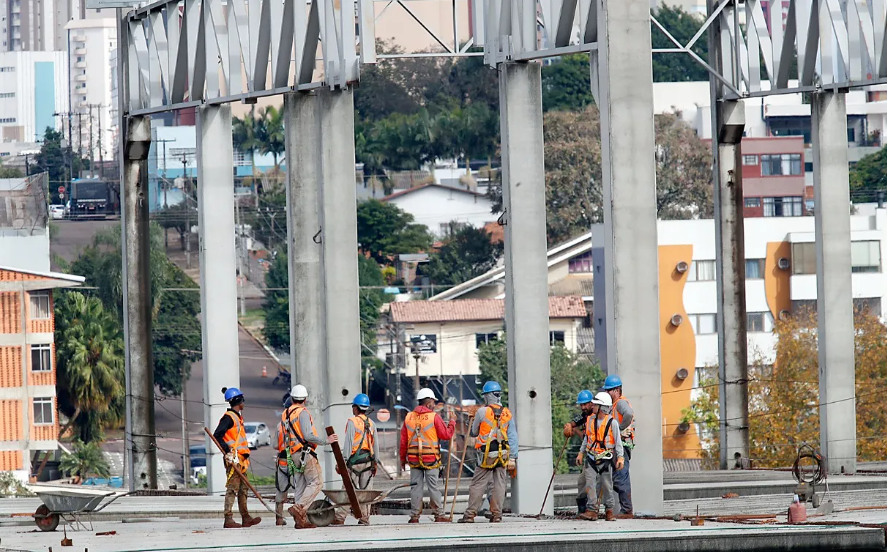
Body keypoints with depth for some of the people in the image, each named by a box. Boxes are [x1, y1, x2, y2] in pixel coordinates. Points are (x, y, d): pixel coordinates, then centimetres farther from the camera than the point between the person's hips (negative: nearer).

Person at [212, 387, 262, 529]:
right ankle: (228, 519, -14)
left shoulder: (237, 417, 19)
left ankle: (246, 518, 19)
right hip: (233, 459, -10)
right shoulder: (229, 417, -11)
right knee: (232, 488, -12)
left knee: (243, 489, 14)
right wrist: (227, 451, -23)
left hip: (240, 459, 10)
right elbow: (217, 436, -19)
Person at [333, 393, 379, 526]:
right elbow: (375, 445, 15)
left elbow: (348, 443, -11)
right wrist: (375, 463, 20)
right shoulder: (371, 423, 13)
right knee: (365, 490, 8)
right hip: (368, 460, 6)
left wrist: (344, 461, -11)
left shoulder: (352, 422, -7)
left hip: (355, 460, -6)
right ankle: (364, 518, 6)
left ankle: (340, 517, -10)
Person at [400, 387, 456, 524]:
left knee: (415, 487, 6)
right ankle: (439, 515, 5)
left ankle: (414, 516, 5)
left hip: (414, 459, 4)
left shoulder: (409, 418, 6)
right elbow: (446, 435, -5)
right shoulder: (434, 417, -7)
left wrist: (403, 458, 17)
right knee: (434, 487, 1)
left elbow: (403, 441, 9)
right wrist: (452, 424, 14)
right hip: (431, 459, -4)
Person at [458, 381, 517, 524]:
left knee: (478, 484, 1)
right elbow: (513, 437, 3)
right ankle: (497, 514, 6)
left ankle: (470, 514, 0)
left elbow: (473, 433, 6)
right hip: (503, 453, 4)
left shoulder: (482, 412, -7)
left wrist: (471, 432, 31)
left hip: (487, 454, -3)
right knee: (499, 484, 7)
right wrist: (512, 458, 6)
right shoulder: (507, 413, 4)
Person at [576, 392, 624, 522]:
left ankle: (610, 511, 14)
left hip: (605, 458, -4)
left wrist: (620, 457, -14)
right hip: (591, 457, 4)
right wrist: (581, 453, 15)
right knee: (590, 483, -6)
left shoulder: (612, 422, -7)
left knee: (607, 484, 3)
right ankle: (592, 510, -7)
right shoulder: (590, 421, 8)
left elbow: (618, 441, -6)